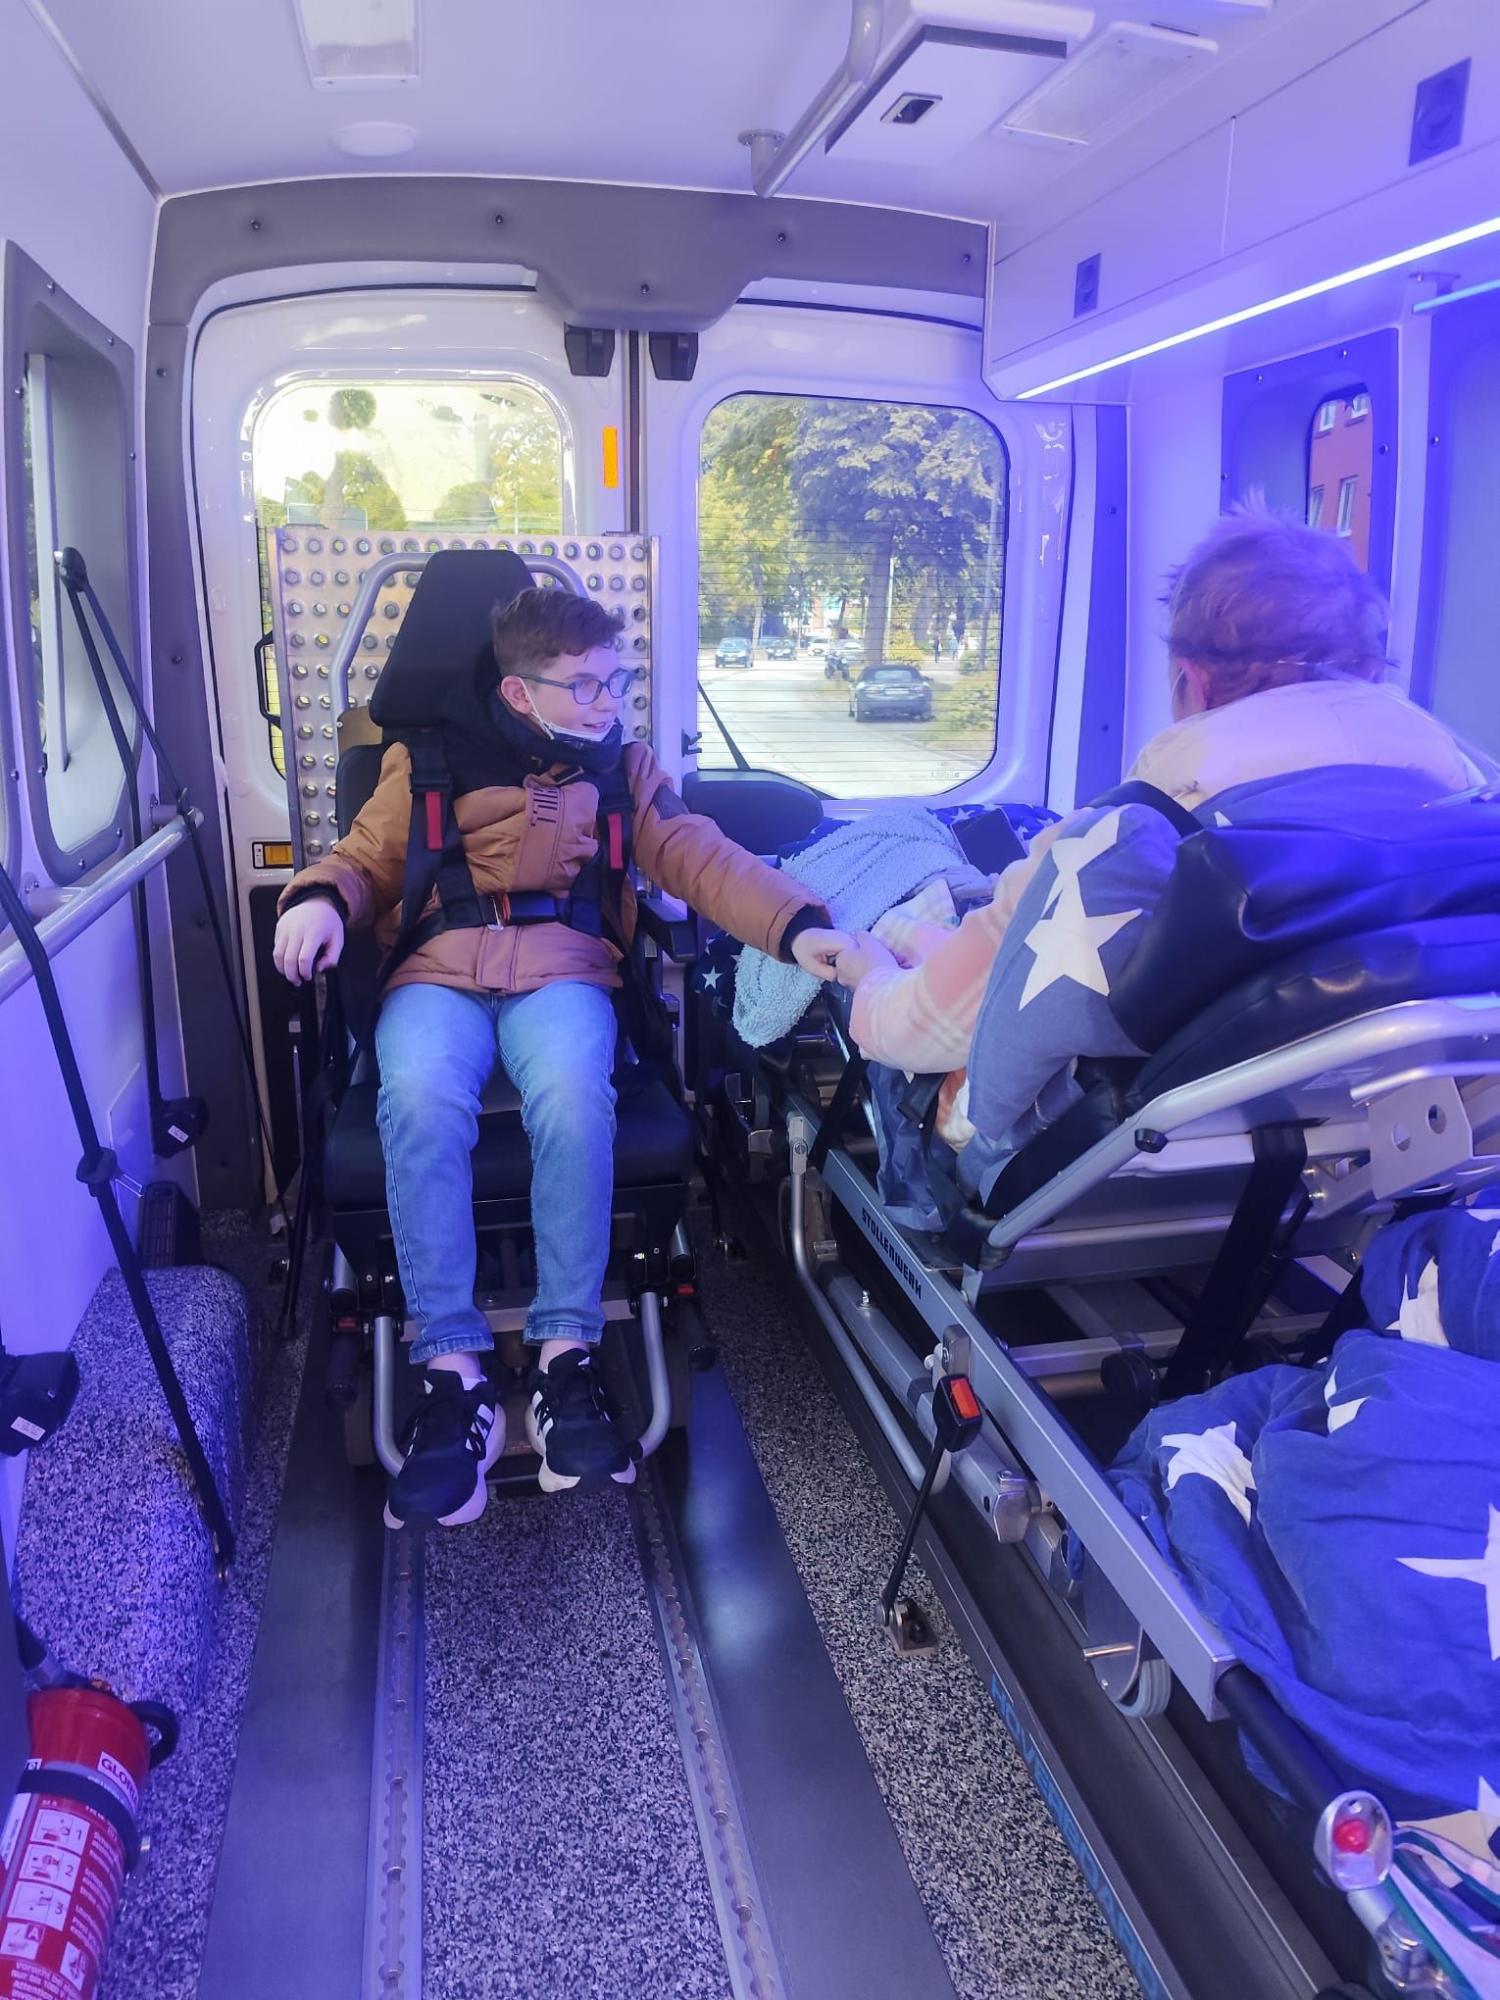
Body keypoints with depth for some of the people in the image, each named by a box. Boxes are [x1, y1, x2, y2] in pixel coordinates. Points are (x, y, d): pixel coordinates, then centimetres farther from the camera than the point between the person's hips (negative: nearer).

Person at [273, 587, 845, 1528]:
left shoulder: (622, 765, 17)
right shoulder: (429, 762, 13)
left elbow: (701, 856, 6)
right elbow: (364, 861, 16)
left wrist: (796, 924, -12)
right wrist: (318, 898, -10)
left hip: (564, 965, 0)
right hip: (439, 966, 0)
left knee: (573, 1097, -36)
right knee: (421, 1101, -35)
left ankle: (566, 1356, -24)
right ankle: (455, 1374, -26)